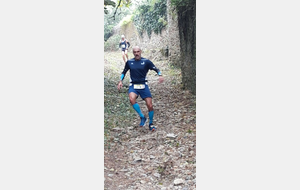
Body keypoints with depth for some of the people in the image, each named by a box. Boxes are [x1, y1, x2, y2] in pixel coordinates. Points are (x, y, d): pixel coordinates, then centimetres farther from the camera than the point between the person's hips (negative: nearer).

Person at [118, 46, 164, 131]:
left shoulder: (146, 61, -1)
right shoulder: (129, 62, 6)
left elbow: (156, 69, -1)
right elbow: (124, 72, 20)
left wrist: (160, 75, -21)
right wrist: (120, 81, 7)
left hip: (144, 86, -1)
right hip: (133, 86, 1)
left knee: (150, 105, -6)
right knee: (132, 99, -31)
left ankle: (151, 123, 18)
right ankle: (142, 117, -14)